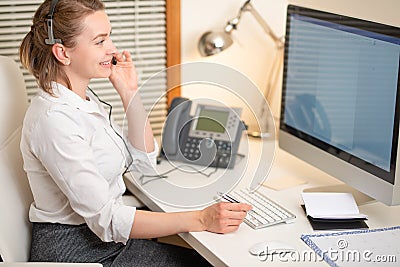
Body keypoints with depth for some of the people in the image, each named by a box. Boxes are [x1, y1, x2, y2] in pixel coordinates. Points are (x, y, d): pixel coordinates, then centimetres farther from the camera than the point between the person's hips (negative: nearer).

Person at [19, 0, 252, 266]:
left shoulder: (84, 98, 5)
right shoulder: (54, 118, -25)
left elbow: (143, 160, 10)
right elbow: (106, 219, -27)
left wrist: (129, 92, 0)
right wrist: (200, 220, -30)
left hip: (101, 238, 8)